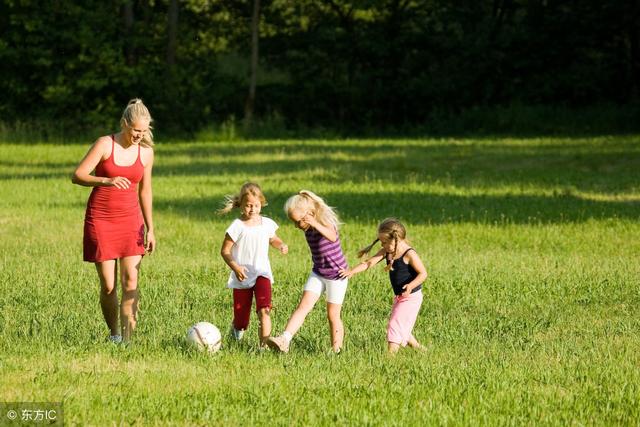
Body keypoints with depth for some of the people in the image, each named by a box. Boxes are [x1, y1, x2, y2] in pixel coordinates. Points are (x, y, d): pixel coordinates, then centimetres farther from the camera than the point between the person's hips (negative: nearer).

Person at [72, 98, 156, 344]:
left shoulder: (146, 152, 4)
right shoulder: (105, 144, -9)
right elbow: (77, 176, -17)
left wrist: (150, 229, 12)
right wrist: (106, 181, -34)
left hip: (130, 219, 3)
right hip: (101, 219, -3)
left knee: (131, 281, -10)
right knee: (108, 286, -3)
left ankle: (127, 339, -9)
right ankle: (113, 333, 17)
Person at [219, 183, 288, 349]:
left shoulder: (267, 224, 1)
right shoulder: (237, 227, -11)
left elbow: (273, 239, 23)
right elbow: (225, 251, -7)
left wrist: (281, 245, 0)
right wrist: (235, 267, -23)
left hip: (262, 273, 2)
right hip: (242, 277, -1)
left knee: (264, 310, -21)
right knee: (241, 315, 8)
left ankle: (264, 344, -23)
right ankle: (236, 328, 45)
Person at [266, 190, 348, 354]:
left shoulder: (325, 221, -21)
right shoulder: (307, 229, -1)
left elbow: (332, 237, -46)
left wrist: (315, 224, -59)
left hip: (336, 274, -6)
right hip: (318, 273, 6)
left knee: (333, 315, 2)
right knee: (303, 306, -11)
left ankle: (336, 351, 15)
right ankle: (284, 340, -25)